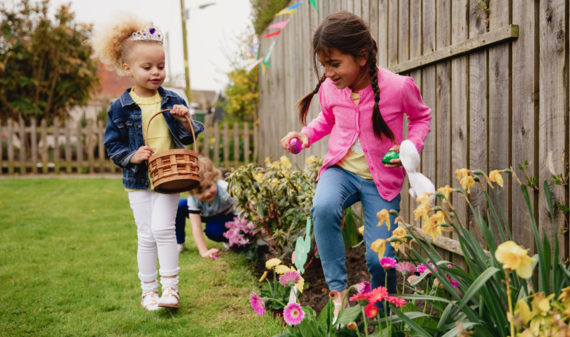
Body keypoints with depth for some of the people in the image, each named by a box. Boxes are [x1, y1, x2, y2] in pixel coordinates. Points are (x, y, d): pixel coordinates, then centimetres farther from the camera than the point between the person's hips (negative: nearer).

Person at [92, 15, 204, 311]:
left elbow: (189, 139, 5)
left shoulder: (172, 101, 1)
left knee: (162, 228, -13)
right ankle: (148, 291, 19)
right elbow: (111, 145, 1)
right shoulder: (120, 108, -4)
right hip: (138, 180, 0)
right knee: (146, 235, 6)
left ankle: (170, 287, 1)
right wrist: (132, 156, -16)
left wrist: (185, 121, -15)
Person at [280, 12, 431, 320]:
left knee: (380, 258, -6)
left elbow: (421, 117, 4)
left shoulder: (398, 87, -16)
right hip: (341, 169, 2)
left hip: (382, 179, -2)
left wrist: (411, 146, -15)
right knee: (323, 208, -33)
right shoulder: (329, 88, -5)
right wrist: (306, 135, -3)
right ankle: (338, 291, -18)